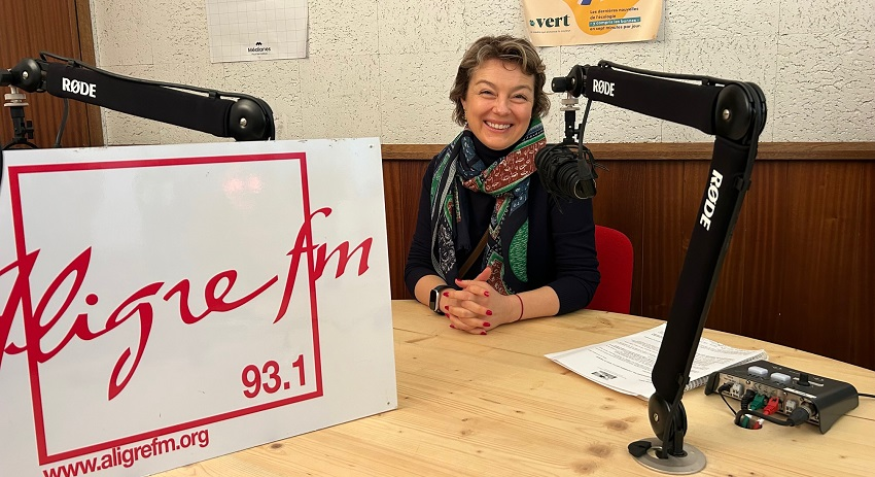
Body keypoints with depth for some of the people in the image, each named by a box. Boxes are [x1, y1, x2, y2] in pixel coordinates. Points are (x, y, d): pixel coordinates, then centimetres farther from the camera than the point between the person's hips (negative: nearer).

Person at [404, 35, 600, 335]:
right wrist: (446, 299, -20)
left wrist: (507, 309, -26)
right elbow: (417, 266, 1)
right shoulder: (442, 169, 1)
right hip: (452, 338, 3)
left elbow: (581, 278, -11)